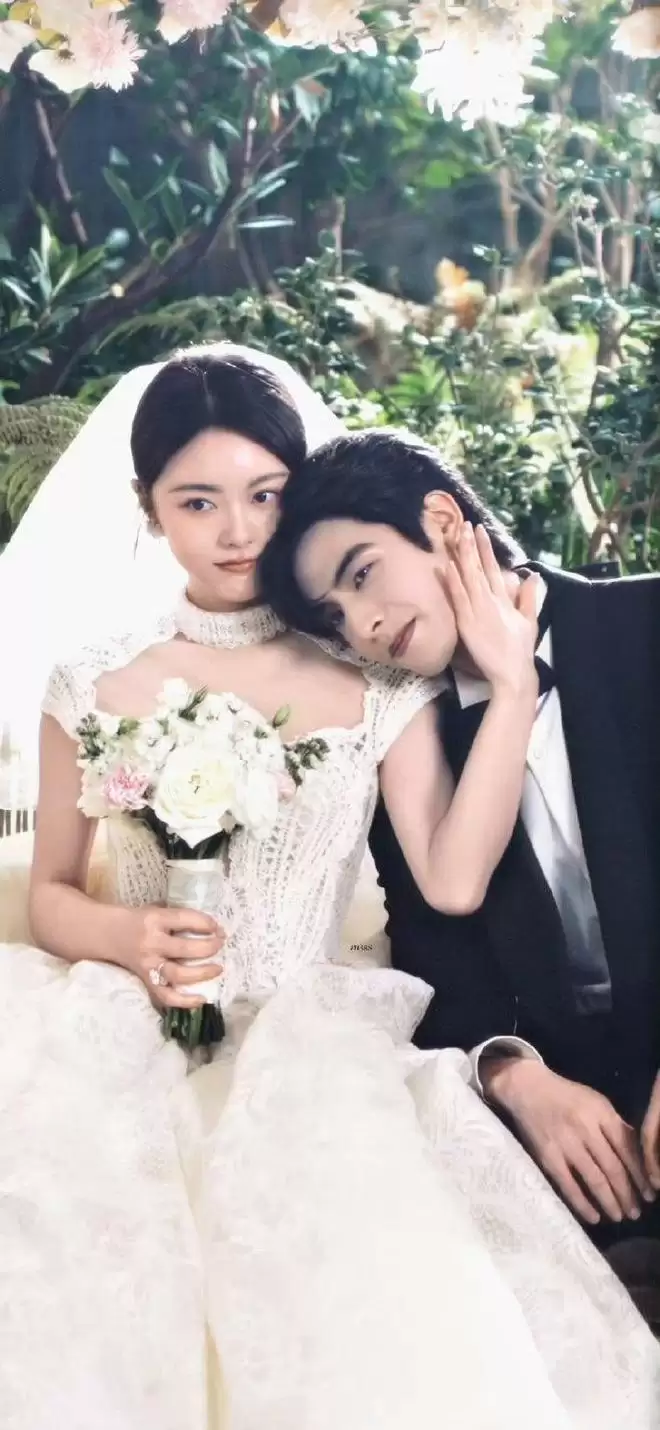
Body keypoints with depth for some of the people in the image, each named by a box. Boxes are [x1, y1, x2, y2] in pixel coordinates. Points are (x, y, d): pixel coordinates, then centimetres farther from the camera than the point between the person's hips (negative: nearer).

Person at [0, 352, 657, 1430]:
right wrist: (126, 939, -11)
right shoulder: (97, 687, 5)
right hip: (134, 1035, 1)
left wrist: (512, 685, -10)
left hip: (315, 1033, 0)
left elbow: (453, 879, -6)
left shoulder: (376, 678, 5)